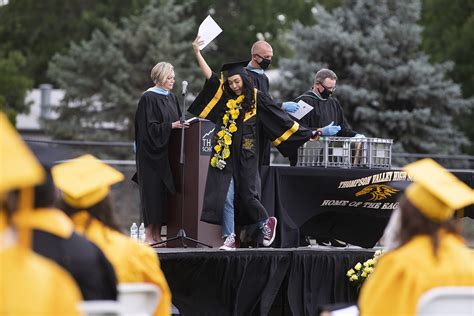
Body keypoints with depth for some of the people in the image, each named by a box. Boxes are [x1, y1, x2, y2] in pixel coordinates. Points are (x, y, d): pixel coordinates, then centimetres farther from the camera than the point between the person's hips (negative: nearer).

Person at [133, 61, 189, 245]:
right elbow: (150, 127, -16)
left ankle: (158, 234, 8)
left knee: (164, 192, 5)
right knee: (152, 191, -7)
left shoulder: (171, 98, 13)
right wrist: (171, 126, -22)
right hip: (152, 152, -7)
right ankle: (149, 234, -4)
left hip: (167, 152, 7)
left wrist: (182, 125, 1)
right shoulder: (148, 98, -9)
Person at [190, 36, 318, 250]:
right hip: (225, 156, 3)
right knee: (224, 195, -4)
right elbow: (209, 76, 3)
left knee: (246, 194, 2)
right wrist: (197, 52, -5)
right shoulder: (224, 95, 7)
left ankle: (267, 222, 29)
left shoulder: (257, 98, -1)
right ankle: (230, 238, 3)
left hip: (246, 158, -3)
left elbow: (280, 118, 0)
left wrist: (306, 134, -1)